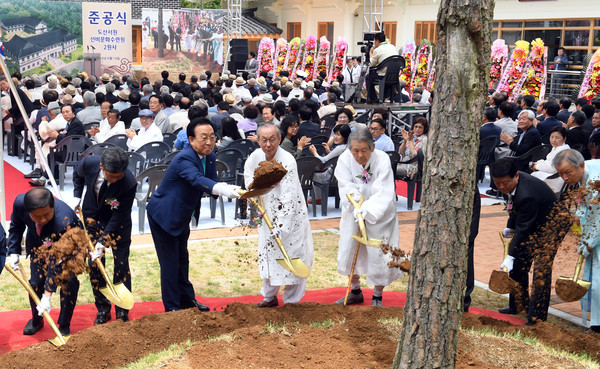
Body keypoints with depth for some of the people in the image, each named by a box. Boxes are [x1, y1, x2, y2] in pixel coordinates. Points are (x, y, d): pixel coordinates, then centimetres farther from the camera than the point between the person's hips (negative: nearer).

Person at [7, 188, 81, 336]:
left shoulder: (64, 222, -46)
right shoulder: (20, 203, -33)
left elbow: (57, 263, -38)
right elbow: (16, 225, -4)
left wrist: (47, 296, -36)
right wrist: (13, 252, -11)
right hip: (39, 244, 3)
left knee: (69, 281, -18)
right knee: (36, 282, -3)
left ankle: (64, 326, 3)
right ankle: (36, 321, 26)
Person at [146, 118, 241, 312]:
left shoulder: (210, 157, -2)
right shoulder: (184, 159, -31)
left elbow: (212, 183, -4)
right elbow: (198, 180, -48)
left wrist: (228, 189, -27)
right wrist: (223, 189, -65)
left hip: (181, 216, 9)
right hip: (163, 214, -9)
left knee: (182, 258, 21)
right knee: (169, 261, -2)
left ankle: (187, 299, 35)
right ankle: (172, 308, 8)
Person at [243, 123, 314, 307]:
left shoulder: (287, 162, -25)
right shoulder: (256, 156, -6)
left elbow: (289, 198, -29)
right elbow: (248, 176, 18)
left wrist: (281, 227, -32)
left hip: (290, 216, -6)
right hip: (267, 215, 6)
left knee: (291, 257, -2)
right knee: (268, 255, 15)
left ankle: (291, 302, 14)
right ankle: (269, 297, 34)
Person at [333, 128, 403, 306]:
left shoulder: (382, 160, -25)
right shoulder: (345, 159, -16)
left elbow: (383, 194, -30)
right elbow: (346, 186, -16)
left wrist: (367, 209, -42)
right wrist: (354, 196, -37)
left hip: (379, 213, -3)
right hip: (354, 211, 4)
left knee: (379, 253, -2)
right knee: (349, 248, 9)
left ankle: (377, 297, 18)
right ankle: (355, 292, 30)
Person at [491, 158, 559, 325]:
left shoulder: (527, 195, -37)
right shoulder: (512, 183, -9)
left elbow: (523, 229, -31)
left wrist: (511, 256, -28)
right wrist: (510, 227, 11)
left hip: (549, 228, -10)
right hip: (531, 226, 10)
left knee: (541, 270, -15)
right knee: (518, 264, 13)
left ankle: (537, 317, -8)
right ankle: (518, 305, 30)